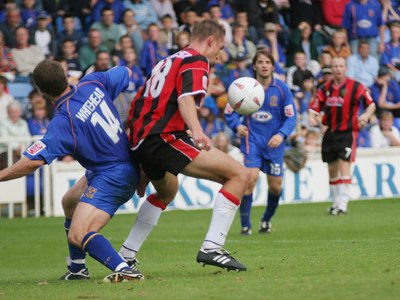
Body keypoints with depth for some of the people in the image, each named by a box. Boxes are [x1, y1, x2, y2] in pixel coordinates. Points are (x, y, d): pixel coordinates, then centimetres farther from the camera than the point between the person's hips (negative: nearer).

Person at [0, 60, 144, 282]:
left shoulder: (63, 122, -24)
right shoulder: (93, 83, -6)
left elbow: (33, 162, -28)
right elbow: (126, 73, 13)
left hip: (113, 177, -10)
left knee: (78, 236, -18)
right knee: (69, 203, 28)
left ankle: (124, 270, -37)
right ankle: (78, 270, 34)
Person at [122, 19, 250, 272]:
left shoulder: (166, 62, 27)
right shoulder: (197, 61, 0)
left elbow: (137, 104, 30)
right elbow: (186, 97, -20)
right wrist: (197, 131, -37)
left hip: (140, 142, 10)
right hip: (165, 138, -10)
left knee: (167, 193, 38)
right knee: (239, 175, -10)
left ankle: (127, 254, 36)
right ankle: (211, 248, -19)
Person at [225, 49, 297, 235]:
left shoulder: (282, 89, -5)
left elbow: (291, 117, -4)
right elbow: (229, 111, 2)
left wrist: (281, 135, -21)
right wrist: (238, 125, -18)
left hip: (274, 143, 2)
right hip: (252, 140, -2)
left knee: (275, 186, 5)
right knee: (251, 178, -19)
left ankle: (267, 219, 33)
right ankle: (245, 224, -9)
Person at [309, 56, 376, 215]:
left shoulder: (355, 87, -6)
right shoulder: (325, 88, 5)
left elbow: (371, 105, -3)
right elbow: (314, 108, 7)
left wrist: (366, 115, -23)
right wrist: (312, 117, -15)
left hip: (347, 132, -4)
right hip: (330, 133, 4)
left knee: (344, 166, -15)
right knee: (332, 169, 9)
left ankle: (342, 204, -16)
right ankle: (336, 202, 23)